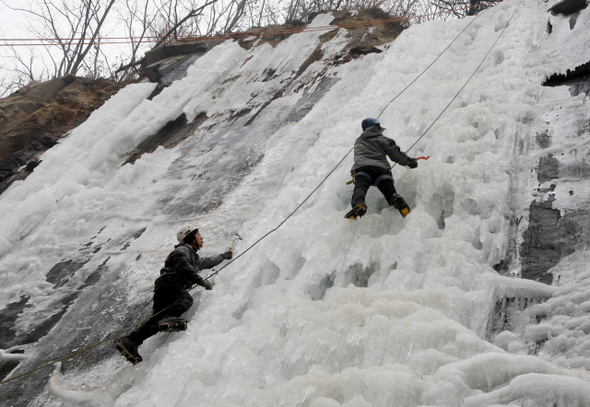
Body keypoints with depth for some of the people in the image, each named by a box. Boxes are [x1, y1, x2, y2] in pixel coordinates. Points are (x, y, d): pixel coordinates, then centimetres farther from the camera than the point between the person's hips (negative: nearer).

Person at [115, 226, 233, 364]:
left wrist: (223, 256, 63)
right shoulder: (182, 251, 6)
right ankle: (168, 319, -57)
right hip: (169, 283, -8)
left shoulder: (194, 257, 36)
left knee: (156, 319, -6)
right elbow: (183, 267, -13)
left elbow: (207, 262, 54)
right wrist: (201, 281, -14)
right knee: (186, 299, -33)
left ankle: (130, 341, -15)